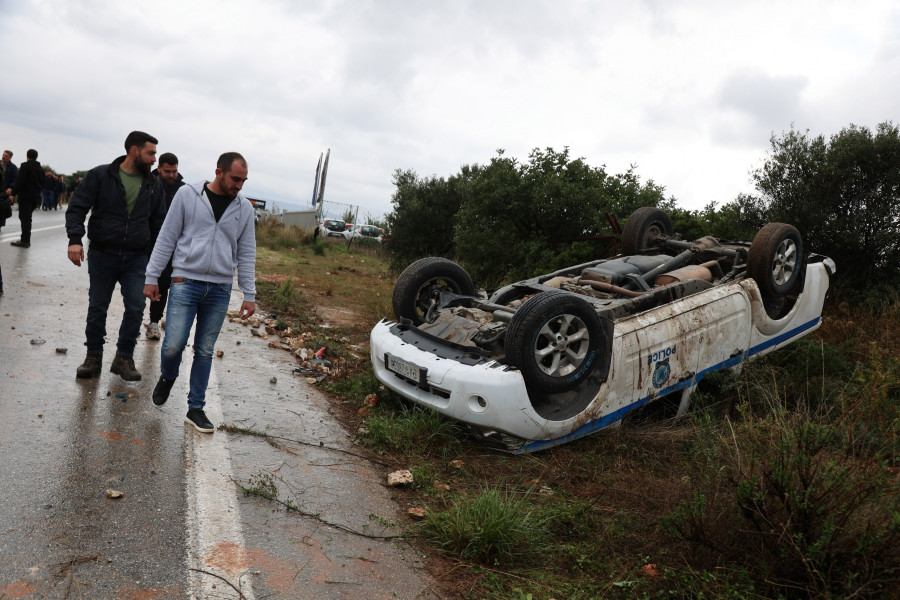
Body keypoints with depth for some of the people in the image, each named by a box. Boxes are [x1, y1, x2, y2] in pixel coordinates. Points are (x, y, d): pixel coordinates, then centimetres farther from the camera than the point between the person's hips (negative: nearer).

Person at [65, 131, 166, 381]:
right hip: (102, 255, -2)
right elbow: (77, 207, -4)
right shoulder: (100, 176, -2)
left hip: (136, 259, 2)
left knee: (136, 308, -4)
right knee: (97, 307, 8)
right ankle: (93, 356, 23)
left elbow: (159, 222, 14)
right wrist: (75, 239, -18)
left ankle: (124, 357, 12)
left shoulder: (154, 186, 8)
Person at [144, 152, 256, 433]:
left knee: (205, 351, 7)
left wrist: (249, 295, 5)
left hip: (220, 290, 2)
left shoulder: (244, 208, 6)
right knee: (174, 344, -7)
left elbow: (246, 254, 9)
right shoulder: (187, 195, -1)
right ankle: (167, 378, 27)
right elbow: (167, 238, 2)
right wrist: (152, 277, 0)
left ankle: (195, 409, 19)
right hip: (186, 281, -2)